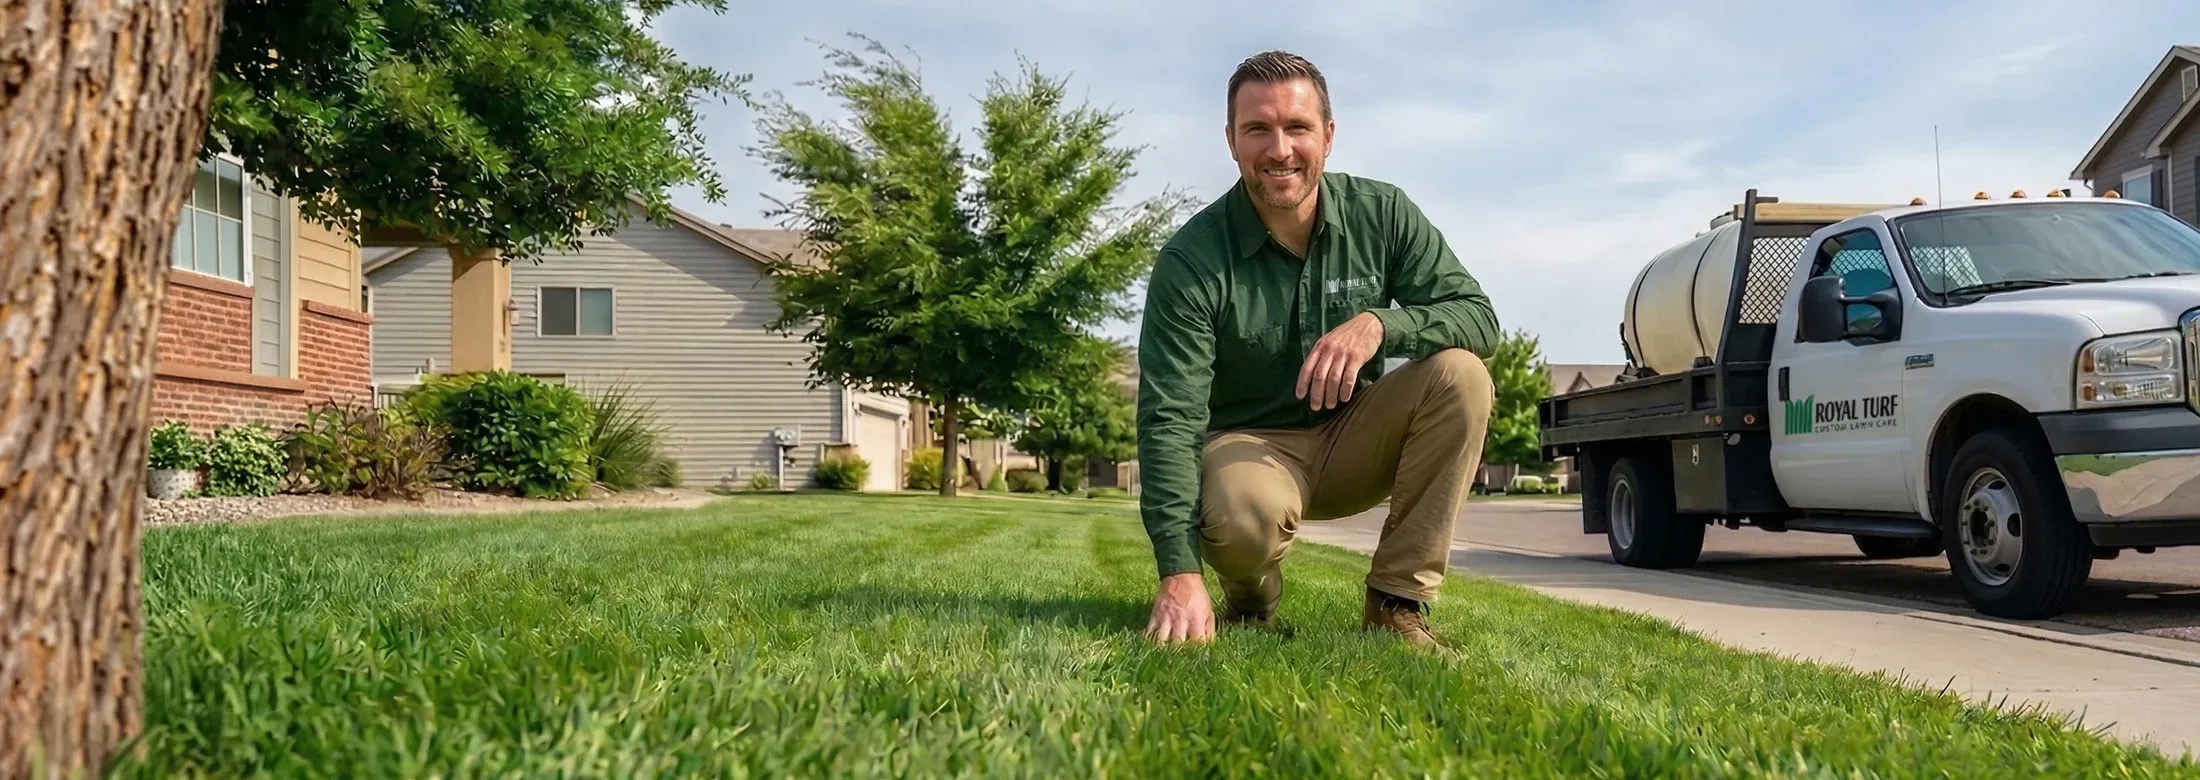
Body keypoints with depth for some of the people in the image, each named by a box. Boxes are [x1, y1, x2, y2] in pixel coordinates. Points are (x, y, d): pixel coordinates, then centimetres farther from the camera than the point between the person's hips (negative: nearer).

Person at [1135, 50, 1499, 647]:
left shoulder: (1382, 214, -8)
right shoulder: (1191, 260, -18)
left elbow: (1479, 316, -10)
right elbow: (1168, 418, -24)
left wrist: (1379, 323, -32)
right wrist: (1179, 573, -35)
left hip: (1352, 441, 4)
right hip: (1247, 443, -3)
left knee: (1460, 374, -23)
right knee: (1242, 513, -38)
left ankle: (1397, 603, -15)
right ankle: (1250, 606, 1)